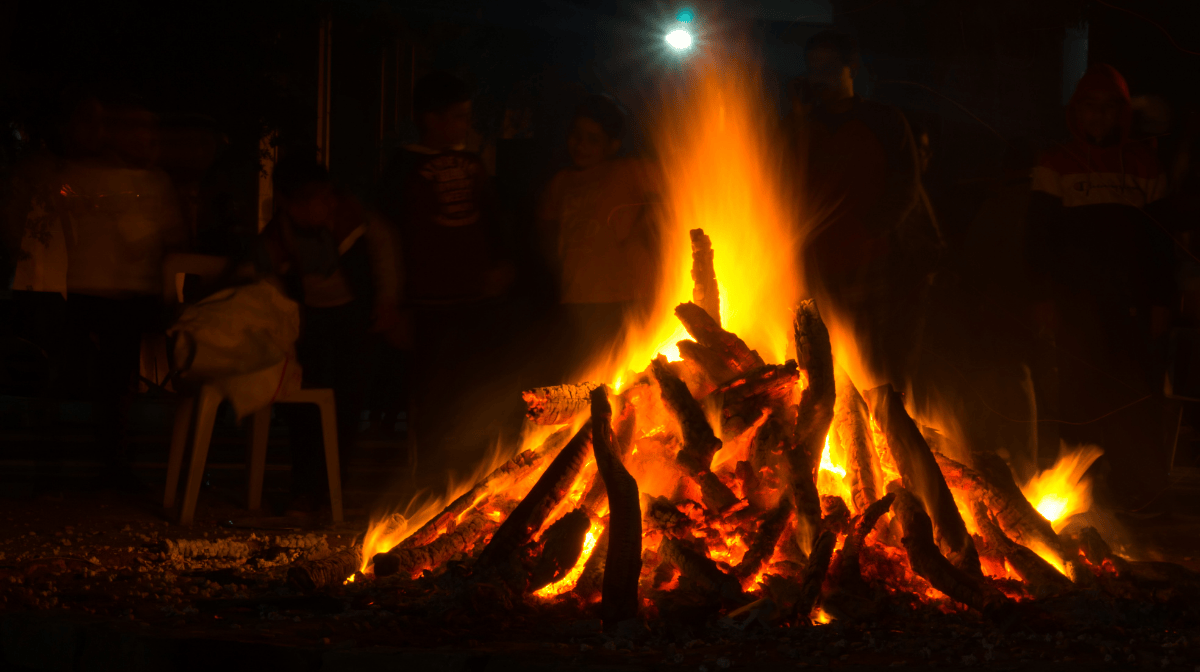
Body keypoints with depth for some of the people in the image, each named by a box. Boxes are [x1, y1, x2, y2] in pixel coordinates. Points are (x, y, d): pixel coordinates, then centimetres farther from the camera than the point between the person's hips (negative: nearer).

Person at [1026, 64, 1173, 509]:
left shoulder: (1143, 165, 12)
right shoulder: (1057, 165, 5)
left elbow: (1159, 238, 12)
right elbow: (1040, 236, 3)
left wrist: (1161, 300, 6)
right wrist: (1044, 298, -5)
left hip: (1130, 304, 2)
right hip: (1076, 303, -2)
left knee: (1136, 398, -2)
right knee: (1079, 394, -6)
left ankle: (1135, 487, 6)